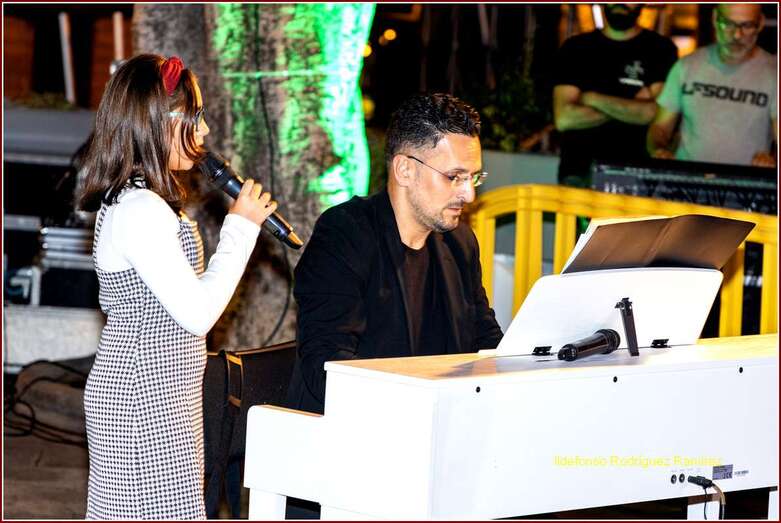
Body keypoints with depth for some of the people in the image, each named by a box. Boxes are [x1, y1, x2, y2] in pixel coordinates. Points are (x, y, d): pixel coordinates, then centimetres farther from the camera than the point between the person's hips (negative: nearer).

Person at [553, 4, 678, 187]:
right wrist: (630, 109, -6)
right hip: (579, 172, 1)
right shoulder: (575, 48, 10)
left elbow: (654, 113, -9)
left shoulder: (661, 49, 5)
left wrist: (591, 98, -2)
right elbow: (564, 119, -2)